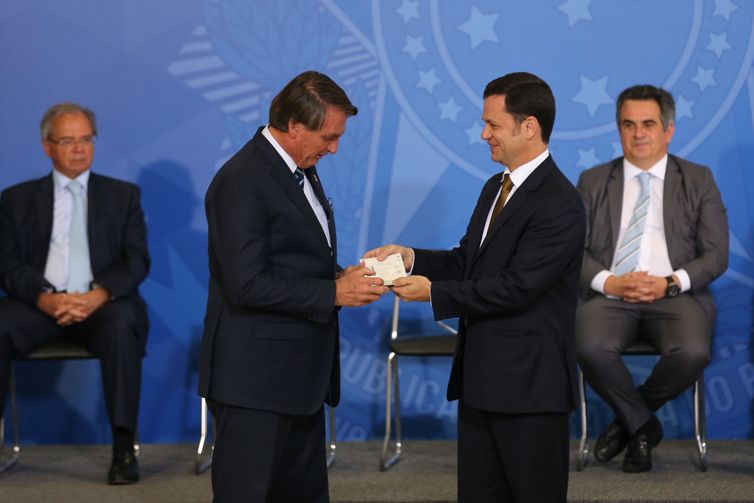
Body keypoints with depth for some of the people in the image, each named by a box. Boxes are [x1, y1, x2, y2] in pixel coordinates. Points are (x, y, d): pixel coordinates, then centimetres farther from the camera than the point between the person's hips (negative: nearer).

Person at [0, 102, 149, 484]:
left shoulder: (123, 195, 17)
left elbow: (136, 261, 6)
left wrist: (99, 295, -16)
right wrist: (45, 299, -15)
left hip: (101, 303, -1)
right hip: (40, 304, 1)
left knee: (123, 326, -36)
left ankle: (124, 447, -32)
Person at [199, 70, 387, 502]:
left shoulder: (300, 171, 12)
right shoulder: (242, 182, -17)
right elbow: (247, 284, -23)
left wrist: (342, 276, 2)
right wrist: (334, 293, -18)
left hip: (300, 371, 10)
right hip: (255, 376, -9)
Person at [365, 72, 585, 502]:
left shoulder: (559, 205, -18)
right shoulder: (496, 188, 13)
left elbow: (514, 287, -22)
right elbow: (468, 260, 17)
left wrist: (434, 292, -17)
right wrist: (413, 257, 0)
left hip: (528, 383, -9)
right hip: (480, 377, 9)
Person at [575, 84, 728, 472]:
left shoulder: (698, 181, 11)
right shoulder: (593, 182, 14)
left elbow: (716, 255, 4)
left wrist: (670, 283, -13)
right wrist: (608, 282, -14)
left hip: (676, 295, 0)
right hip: (610, 294, 1)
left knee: (692, 353, -33)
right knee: (590, 349, -34)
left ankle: (630, 418, -3)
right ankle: (642, 426, -5)